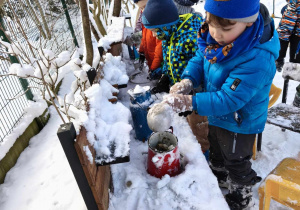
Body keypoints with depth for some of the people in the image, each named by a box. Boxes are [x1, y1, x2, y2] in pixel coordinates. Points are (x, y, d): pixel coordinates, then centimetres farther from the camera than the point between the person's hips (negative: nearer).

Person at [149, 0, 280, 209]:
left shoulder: (257, 59, -39)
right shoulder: (213, 36, -18)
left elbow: (229, 99, -38)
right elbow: (200, 59, -4)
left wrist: (189, 102, -43)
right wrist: (187, 81, -23)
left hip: (239, 122, -7)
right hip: (217, 114, 7)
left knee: (236, 161, 18)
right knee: (216, 148, 32)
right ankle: (219, 175, 63)